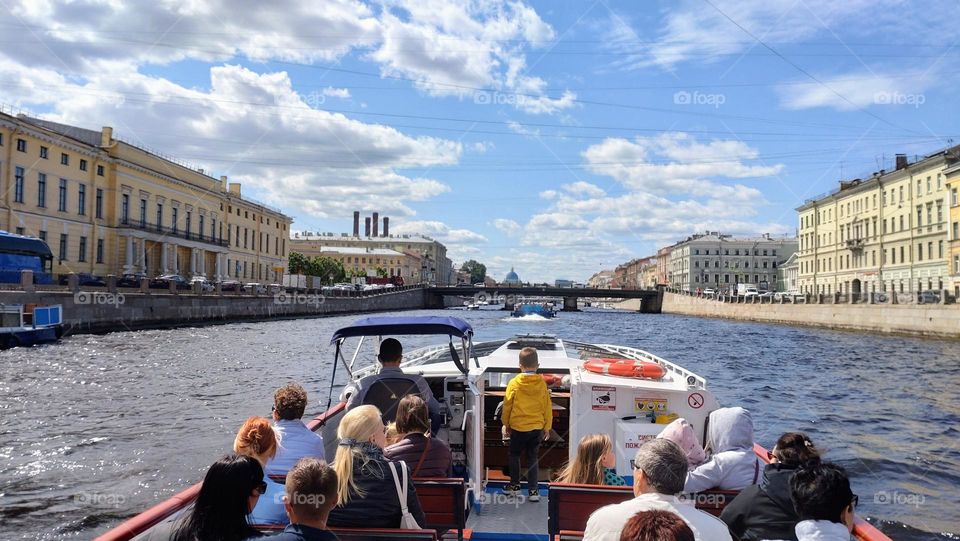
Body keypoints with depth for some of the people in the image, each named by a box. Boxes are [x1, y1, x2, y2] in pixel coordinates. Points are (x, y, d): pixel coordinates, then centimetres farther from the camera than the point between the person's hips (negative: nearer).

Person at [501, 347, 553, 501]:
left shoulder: (514, 383, -10)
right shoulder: (542, 384, -6)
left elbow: (507, 406, -3)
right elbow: (547, 407, 1)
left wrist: (506, 424, 11)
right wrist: (547, 427, 12)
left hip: (517, 427, -1)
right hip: (536, 428, 2)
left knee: (514, 455, 18)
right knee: (533, 459, 10)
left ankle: (514, 485, 24)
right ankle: (533, 490, 7)